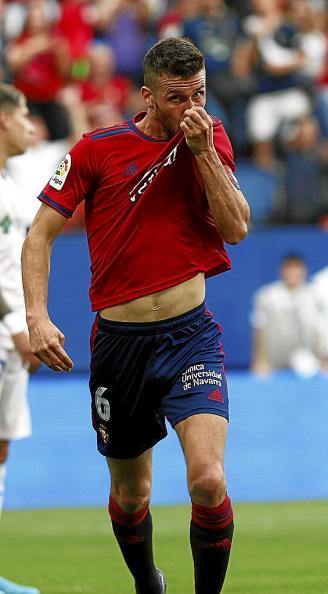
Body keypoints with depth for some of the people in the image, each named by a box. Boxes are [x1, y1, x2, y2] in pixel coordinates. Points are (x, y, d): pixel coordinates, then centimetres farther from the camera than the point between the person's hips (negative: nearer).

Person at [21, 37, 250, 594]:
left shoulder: (210, 138, 3)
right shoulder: (97, 149, -3)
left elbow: (236, 229, -4)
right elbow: (39, 235, -1)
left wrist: (204, 153, -14)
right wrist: (37, 317, -14)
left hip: (190, 334, 0)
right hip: (119, 340, 0)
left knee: (208, 480, -21)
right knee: (130, 495, 13)